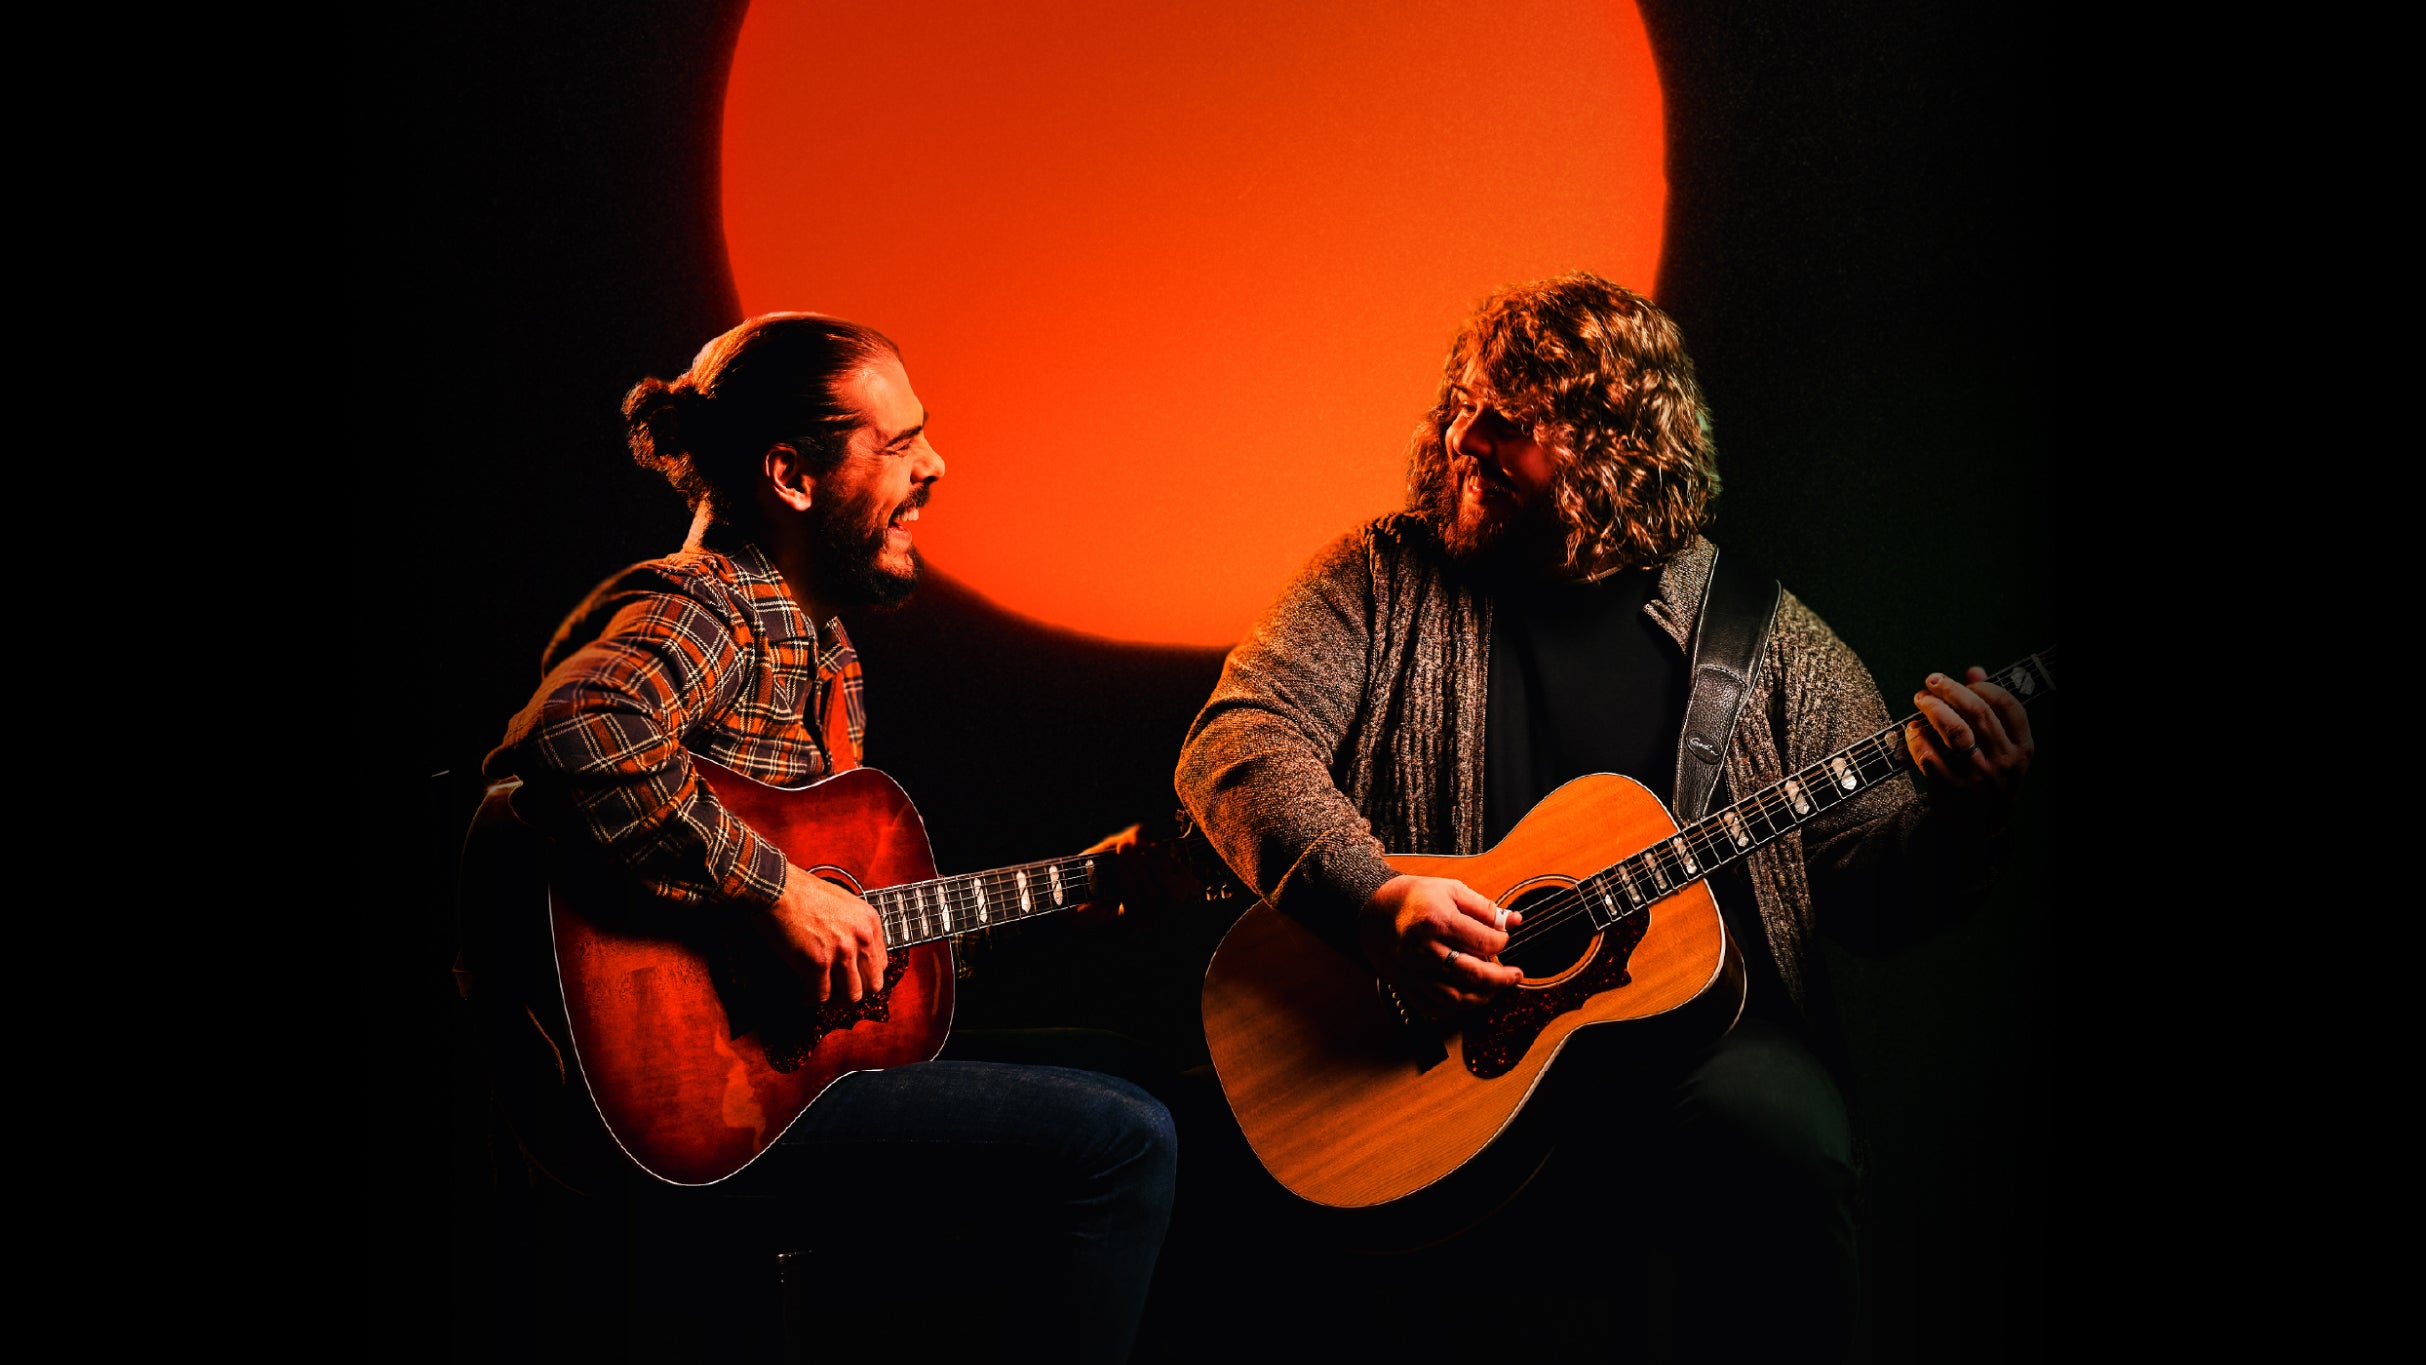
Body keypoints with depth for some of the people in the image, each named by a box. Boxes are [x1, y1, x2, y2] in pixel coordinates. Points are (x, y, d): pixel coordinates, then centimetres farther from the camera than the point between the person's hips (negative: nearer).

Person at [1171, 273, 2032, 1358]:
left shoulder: (1764, 635, 6)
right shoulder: (1386, 578, 5)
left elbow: (1874, 884, 5)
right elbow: (1238, 739, -6)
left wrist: (1959, 819, -18)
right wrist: (1372, 900, -22)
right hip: (1428, 1025, 0)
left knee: (1789, 1142, -29)